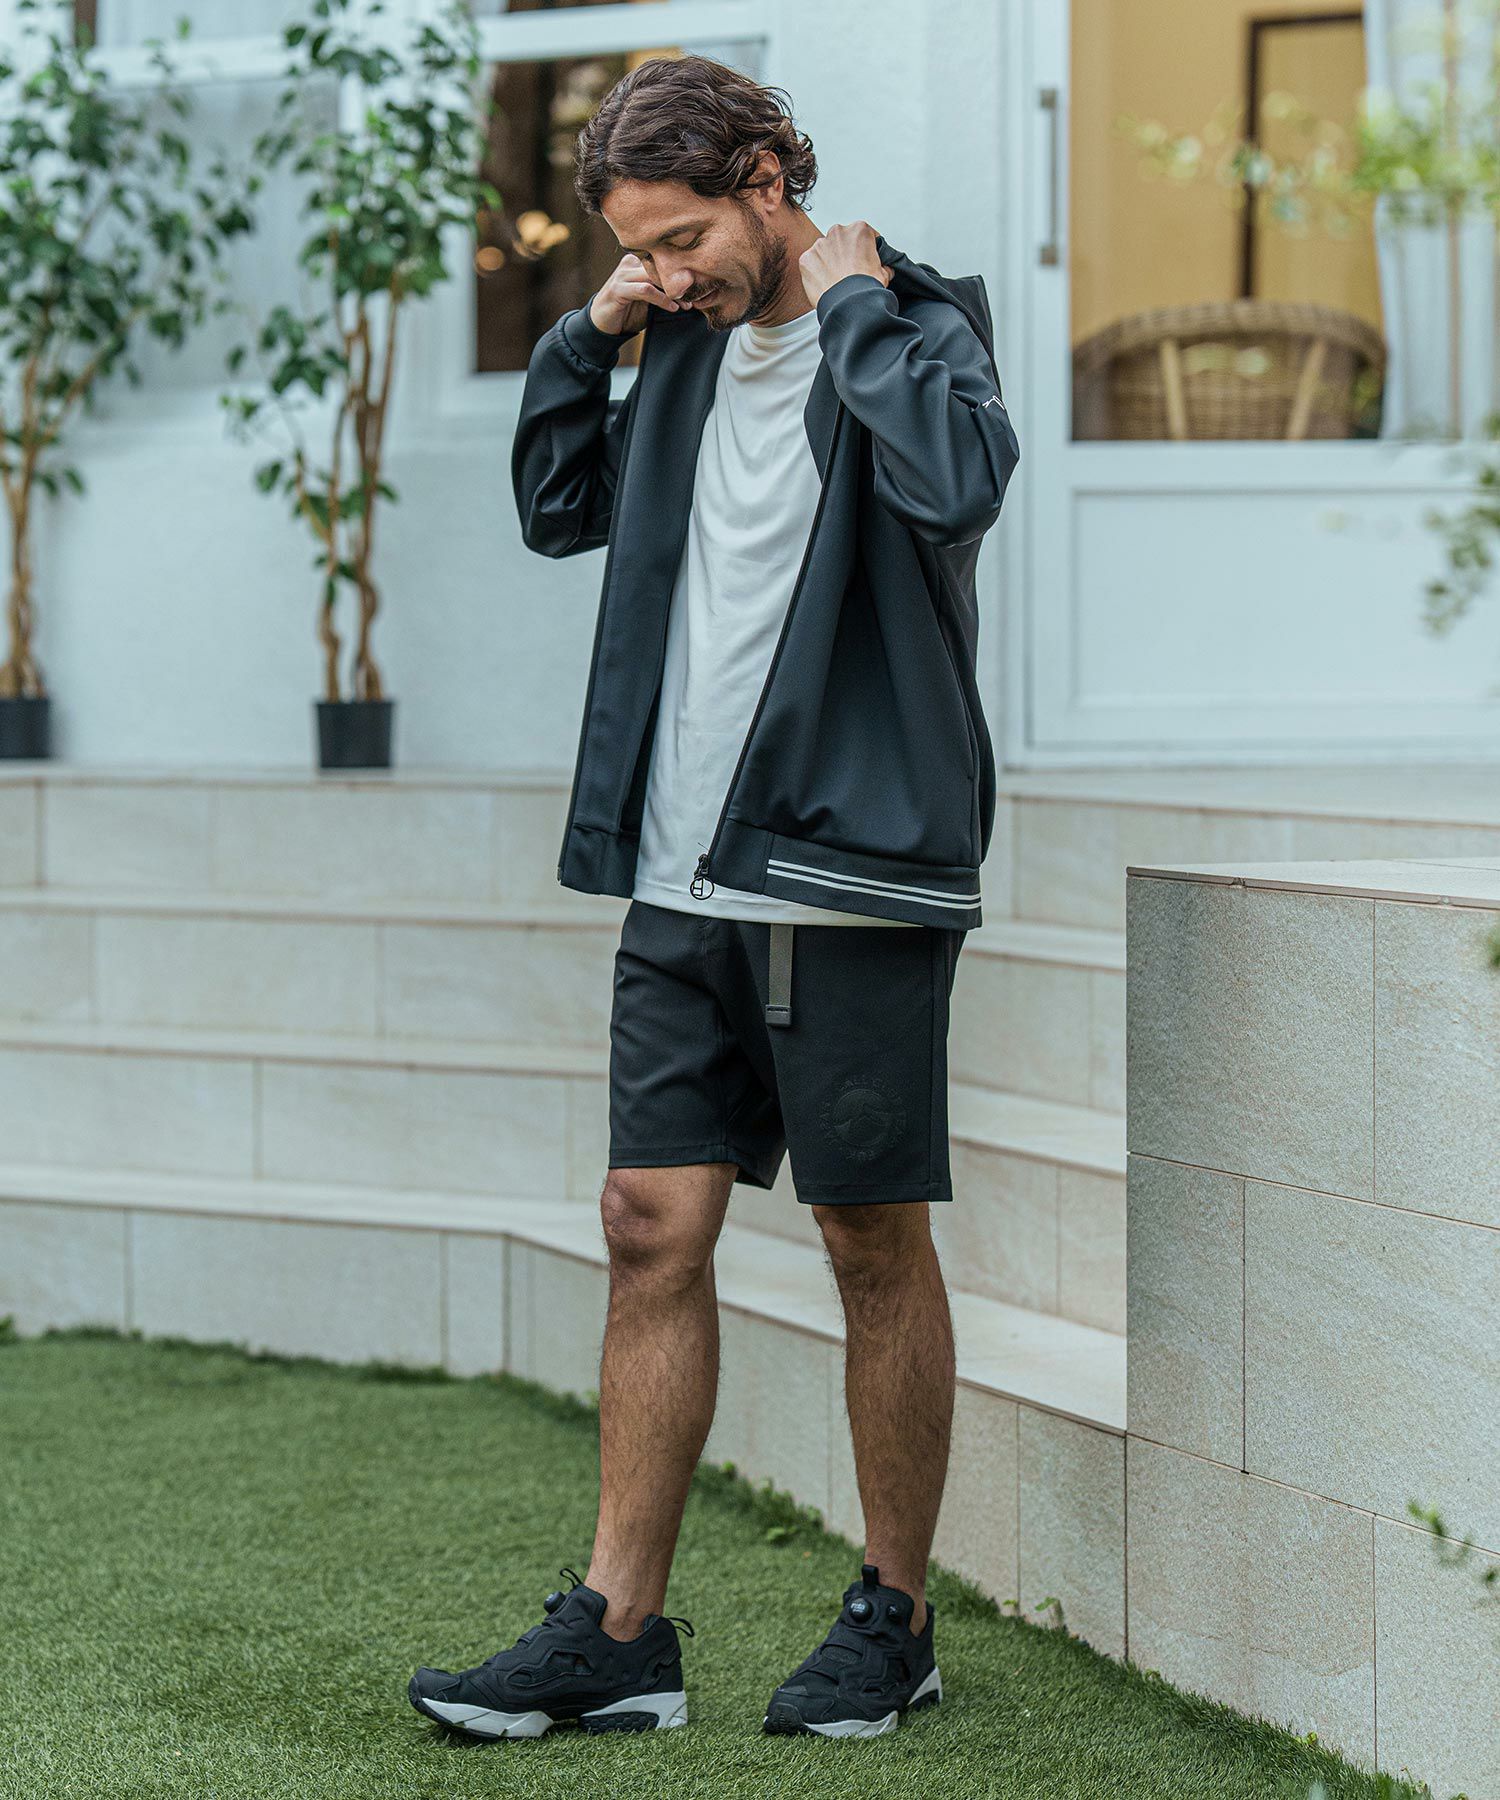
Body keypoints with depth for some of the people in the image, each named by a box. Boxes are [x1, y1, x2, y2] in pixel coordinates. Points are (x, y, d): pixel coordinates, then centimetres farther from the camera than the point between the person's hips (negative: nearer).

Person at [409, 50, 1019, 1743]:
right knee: (653, 1228, 5)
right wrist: (585, 336, 11)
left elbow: (961, 479, -27)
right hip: (684, 879, 6)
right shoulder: (689, 349, 12)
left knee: (875, 1242, 4)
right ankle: (617, 1631, 10)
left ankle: (893, 1619, 17)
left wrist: (852, 304, -16)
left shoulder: (914, 323, -6)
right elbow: (557, 510, 25)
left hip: (850, 878, -6)